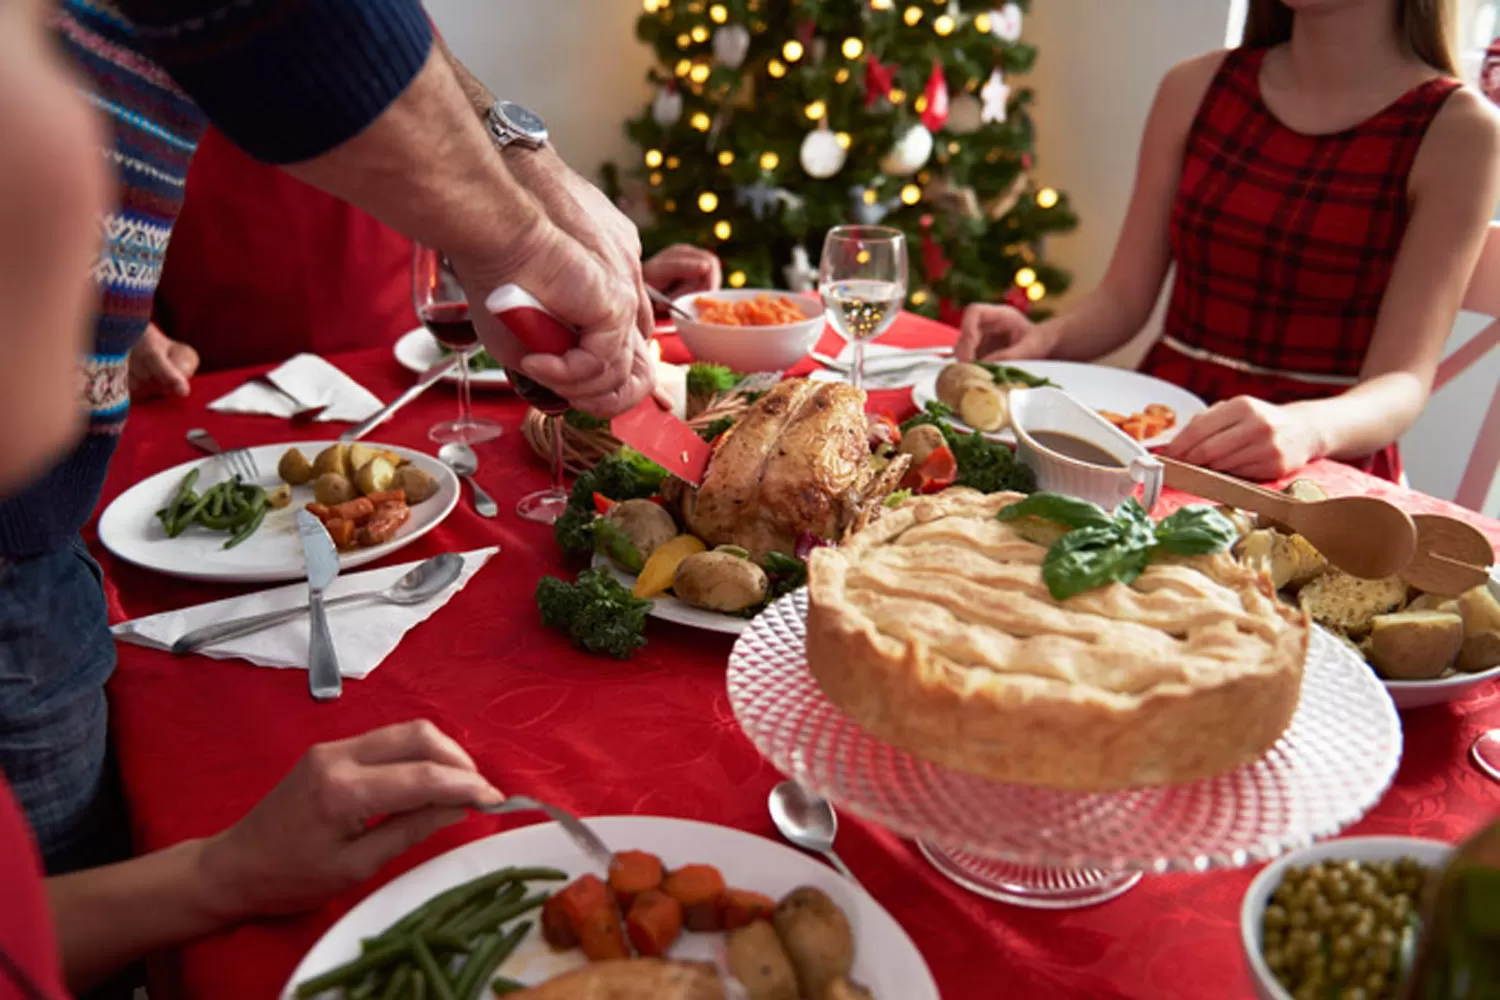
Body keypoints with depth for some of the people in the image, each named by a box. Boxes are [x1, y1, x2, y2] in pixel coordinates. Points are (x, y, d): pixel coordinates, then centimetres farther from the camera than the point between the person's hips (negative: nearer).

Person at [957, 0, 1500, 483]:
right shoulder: (1196, 89, 7)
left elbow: (1403, 381, -12)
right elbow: (1123, 298, 8)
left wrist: (1307, 428, -34)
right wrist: (1043, 338, -14)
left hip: (1322, 471, -3)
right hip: (1160, 438, 4)